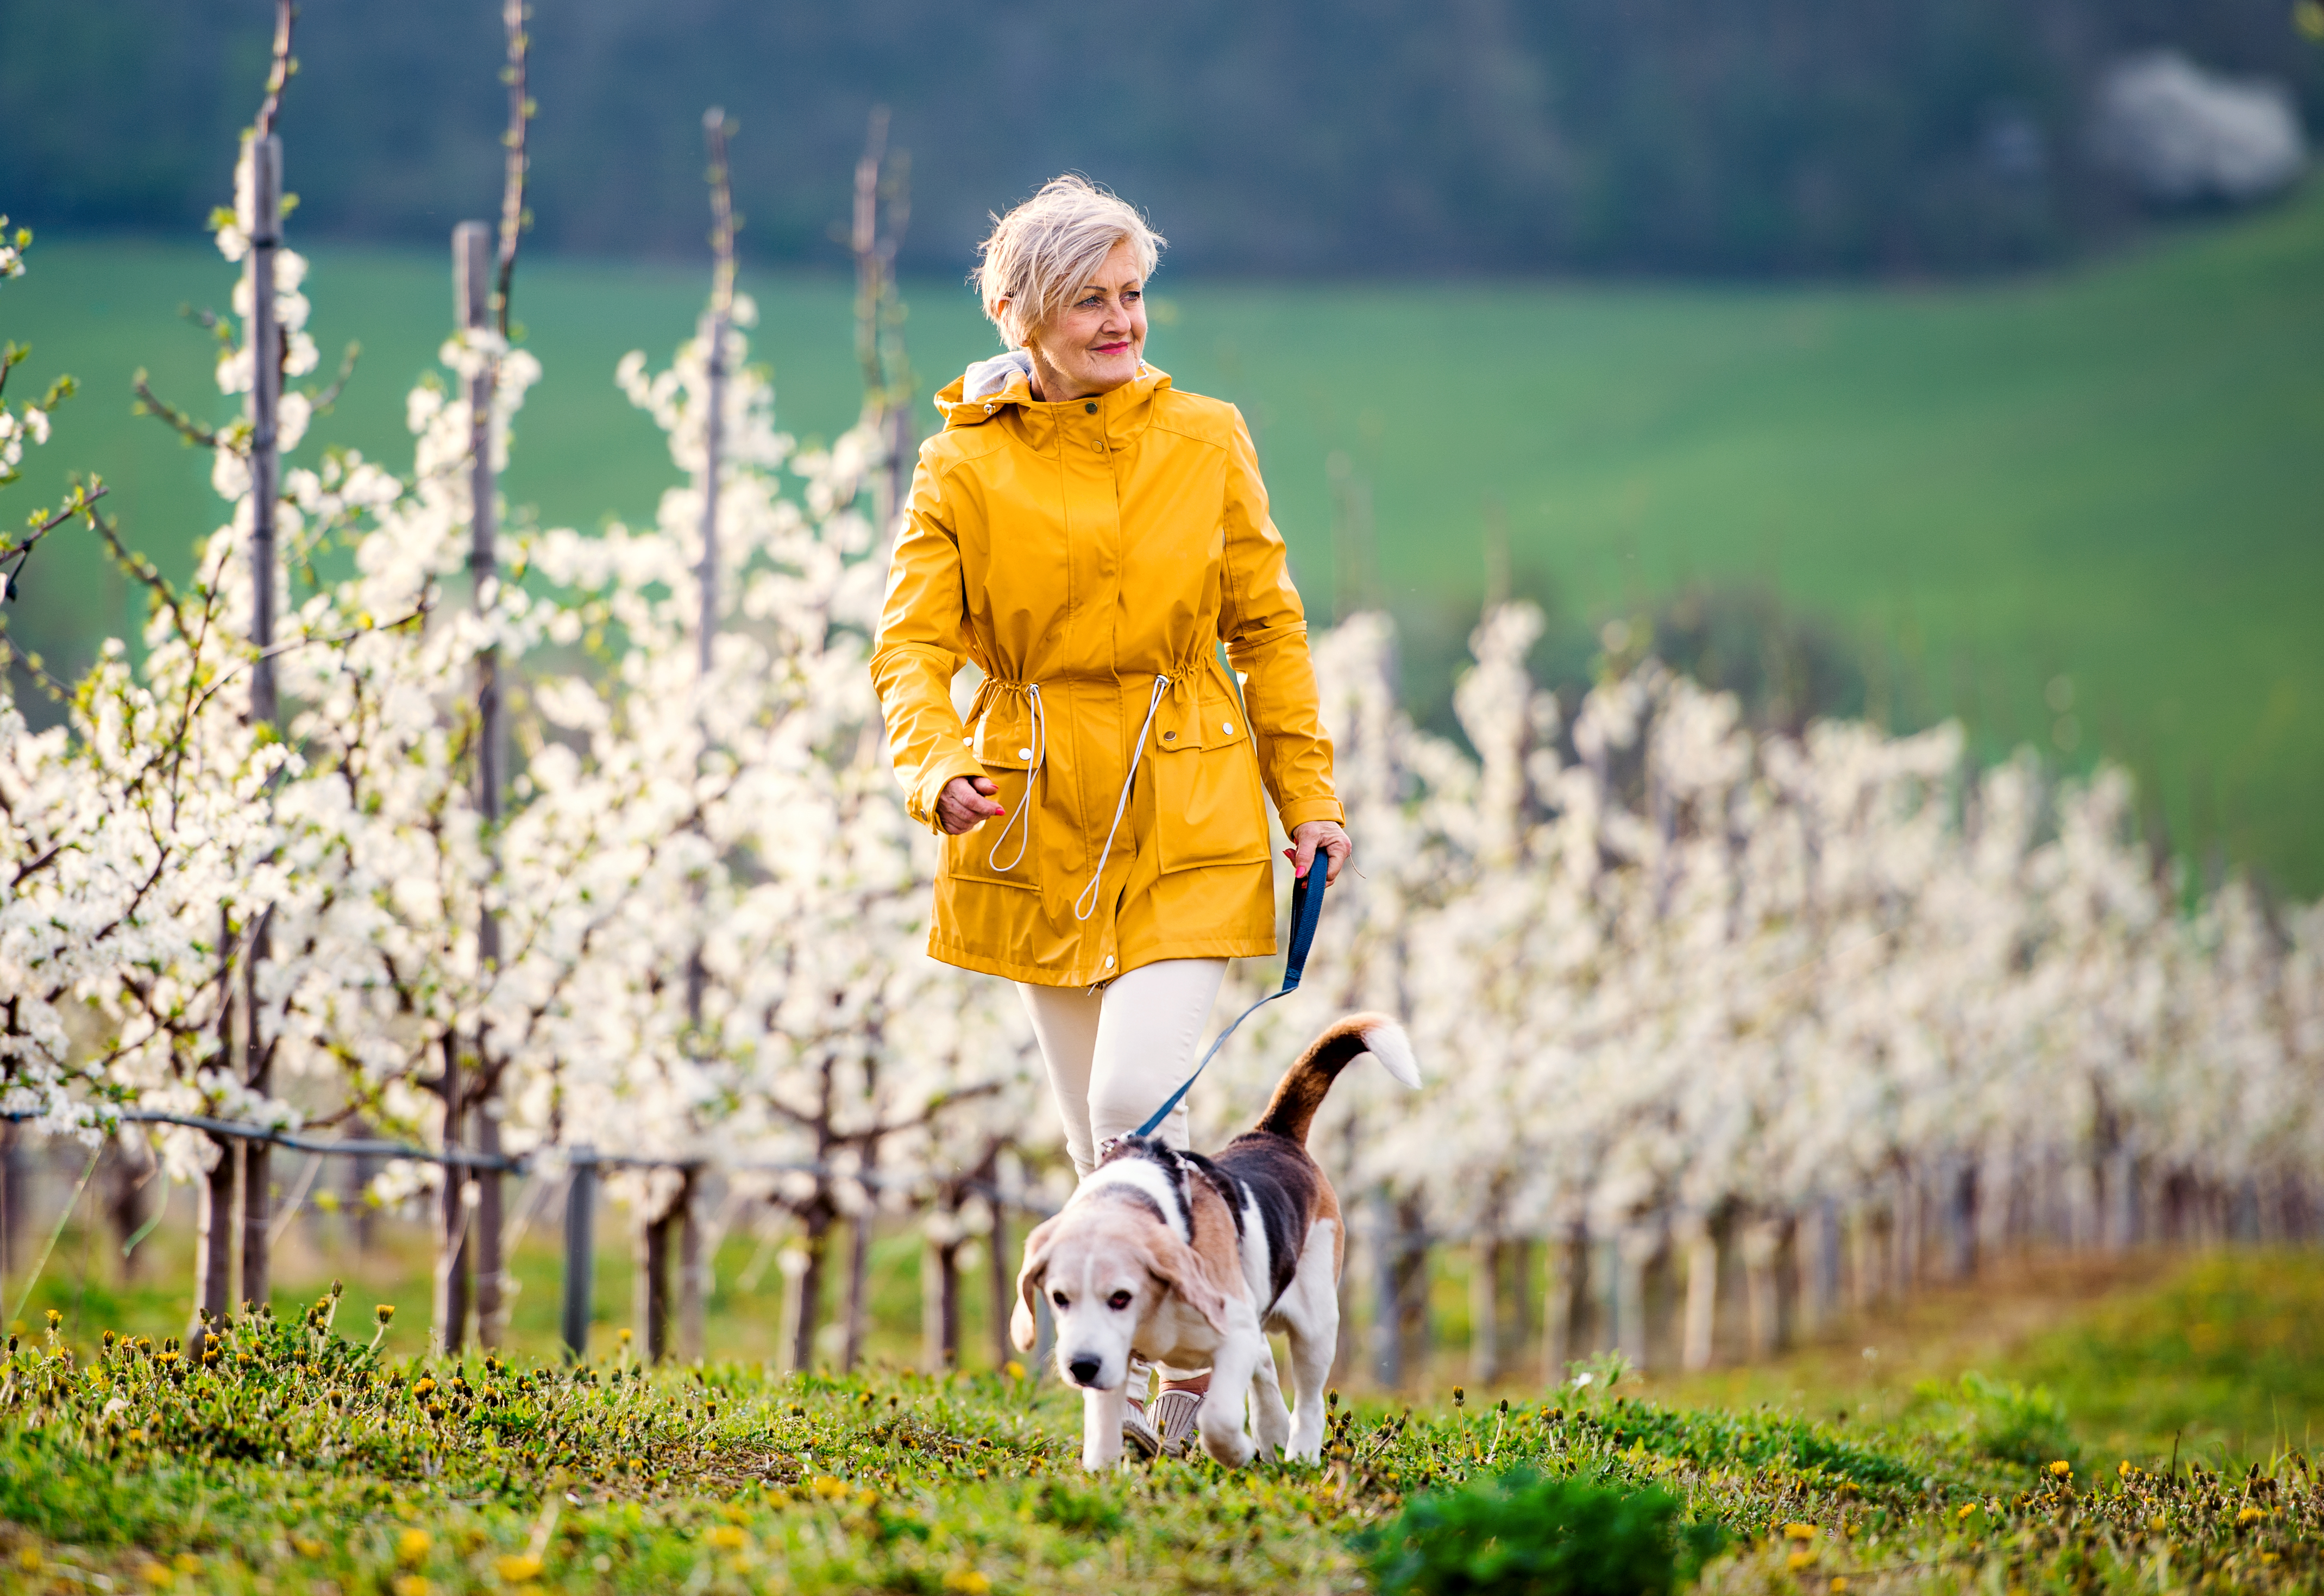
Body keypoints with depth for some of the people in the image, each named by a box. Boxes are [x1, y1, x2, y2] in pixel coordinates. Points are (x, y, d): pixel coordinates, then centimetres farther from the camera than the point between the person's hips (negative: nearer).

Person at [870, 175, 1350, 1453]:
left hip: (1189, 817, -1)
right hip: (1041, 816, 1)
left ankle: (1197, 1378, -2)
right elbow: (911, 642, -9)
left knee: (1137, 1101, -16)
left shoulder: (1206, 441, 3)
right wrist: (938, 768, -27)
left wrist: (1307, 796, 5)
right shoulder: (963, 463, -1)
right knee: (1095, 1135, 8)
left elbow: (1267, 626, 9)